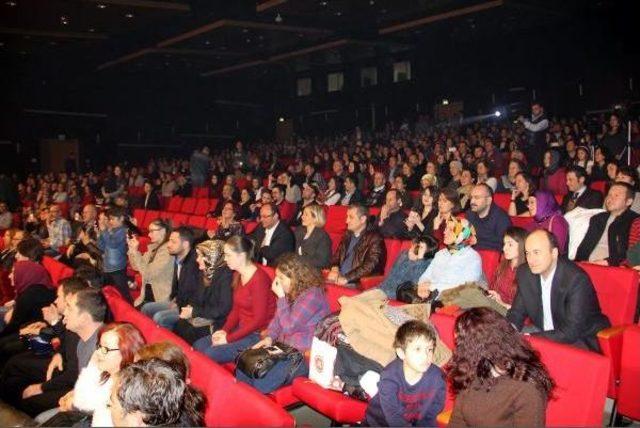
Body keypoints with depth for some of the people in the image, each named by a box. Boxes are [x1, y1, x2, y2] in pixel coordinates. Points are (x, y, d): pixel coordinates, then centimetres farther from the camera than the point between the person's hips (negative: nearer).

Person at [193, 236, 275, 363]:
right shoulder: (238, 275, 9)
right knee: (198, 346, -1)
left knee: (211, 354, -21)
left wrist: (229, 338, -16)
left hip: (258, 335, -9)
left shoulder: (259, 279, -19)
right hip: (241, 329, 9)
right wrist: (224, 330, -3)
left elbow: (259, 320, -19)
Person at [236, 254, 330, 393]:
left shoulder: (312, 295, -18)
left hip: (304, 355, -8)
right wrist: (269, 337, -2)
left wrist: (281, 297, -16)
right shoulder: (290, 292, 9)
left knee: (261, 383, -24)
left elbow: (289, 327, -20)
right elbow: (277, 319, 17)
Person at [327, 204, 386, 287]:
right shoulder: (347, 235, 18)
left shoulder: (374, 239, -5)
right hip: (338, 280, 7)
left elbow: (369, 267, -14)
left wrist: (346, 279, -19)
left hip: (357, 284, -7)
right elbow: (337, 256, 20)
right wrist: (334, 269, -2)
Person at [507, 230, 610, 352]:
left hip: (580, 339, -6)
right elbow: (517, 313, 3)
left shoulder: (577, 280, -25)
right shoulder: (524, 273, -6)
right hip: (544, 332, 6)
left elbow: (571, 332, -28)